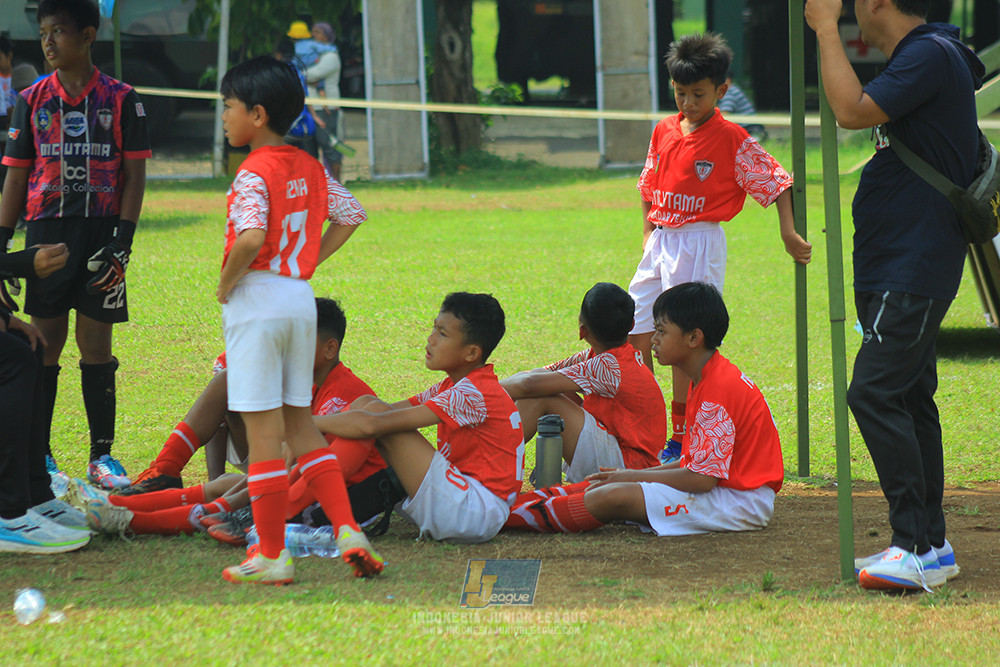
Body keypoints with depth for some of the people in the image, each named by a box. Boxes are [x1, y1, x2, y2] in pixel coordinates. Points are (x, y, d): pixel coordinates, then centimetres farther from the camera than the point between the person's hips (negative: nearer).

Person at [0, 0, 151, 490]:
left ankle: (102, 455, 8)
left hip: (101, 232, -2)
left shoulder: (120, 100, 2)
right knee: (44, 344, 1)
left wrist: (122, 239, -8)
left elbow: (135, 174, 1)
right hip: (46, 230, 2)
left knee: (96, 346, 1)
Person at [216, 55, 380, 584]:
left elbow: (251, 238, -30)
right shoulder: (311, 169, 9)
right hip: (301, 297, 8)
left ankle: (272, 555, 1)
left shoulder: (254, 174, -15)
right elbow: (349, 216, 19)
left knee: (262, 429, -3)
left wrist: (226, 285, -14)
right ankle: (347, 529, 7)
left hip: (257, 300, -8)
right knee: (300, 423, 16)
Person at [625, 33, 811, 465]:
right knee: (634, 335, 5)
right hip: (660, 243, 6)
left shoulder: (732, 139, -8)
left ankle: (683, 439, 2)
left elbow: (776, 182, -5)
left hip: (699, 246, -6)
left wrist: (788, 234, -10)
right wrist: (648, 238, 16)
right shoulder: (664, 132, 10)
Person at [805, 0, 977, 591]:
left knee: (874, 393, -16)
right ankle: (930, 547, 17)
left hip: (916, 269, -11)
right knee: (909, 398, 12)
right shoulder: (923, 55, 16)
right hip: (897, 267, 11)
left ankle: (918, 549, -19)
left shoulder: (931, 55, -16)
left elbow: (853, 111, -25)